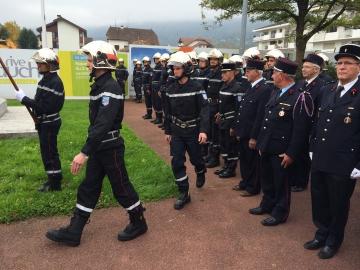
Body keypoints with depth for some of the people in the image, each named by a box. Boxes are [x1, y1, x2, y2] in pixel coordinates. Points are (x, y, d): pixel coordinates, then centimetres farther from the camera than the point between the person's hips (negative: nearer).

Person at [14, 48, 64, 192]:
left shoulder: (55, 82, -22)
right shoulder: (46, 79, 10)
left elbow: (45, 106, -27)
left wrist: (23, 99, -23)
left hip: (50, 123, -10)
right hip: (44, 122, 10)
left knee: (49, 153, -2)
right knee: (47, 152, 18)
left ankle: (55, 184, 10)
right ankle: (54, 177, 32)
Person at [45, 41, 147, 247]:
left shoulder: (111, 88, -22)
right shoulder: (99, 85, 10)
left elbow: (103, 125, -31)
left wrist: (84, 153, -33)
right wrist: (89, 150, 20)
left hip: (110, 148, -10)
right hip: (98, 147, 10)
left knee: (121, 187, 5)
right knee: (88, 188, 13)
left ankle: (139, 223, 26)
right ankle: (73, 232, 23)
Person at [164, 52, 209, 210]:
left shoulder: (196, 87, -10)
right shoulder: (171, 89, 3)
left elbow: (204, 109, -15)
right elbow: (168, 112, 10)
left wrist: (203, 130, -24)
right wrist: (167, 131, 11)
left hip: (193, 130, -3)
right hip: (176, 131, 4)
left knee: (195, 158, 11)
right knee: (177, 162, -1)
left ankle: (200, 172, 48)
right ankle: (184, 193, 11)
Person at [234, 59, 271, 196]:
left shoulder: (264, 89, -18)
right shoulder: (252, 87, 12)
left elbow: (261, 116, -21)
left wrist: (254, 137, -21)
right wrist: (239, 131, 16)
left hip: (252, 134, -9)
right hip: (243, 132, 9)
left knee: (253, 162, 7)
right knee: (244, 160, 20)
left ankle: (253, 188, 22)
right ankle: (245, 183, 36)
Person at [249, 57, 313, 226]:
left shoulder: (300, 97, -17)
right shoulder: (274, 94, 11)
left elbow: (301, 129, -19)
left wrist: (291, 153, -19)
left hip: (281, 150, -8)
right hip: (267, 147, 8)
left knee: (281, 182, 8)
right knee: (266, 179, 20)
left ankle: (280, 213, 25)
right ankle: (267, 205, 39)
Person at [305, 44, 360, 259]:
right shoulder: (326, 90, 8)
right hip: (320, 160, 6)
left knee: (338, 205, 12)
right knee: (319, 201, 19)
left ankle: (333, 241, 35)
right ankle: (322, 234, 40)